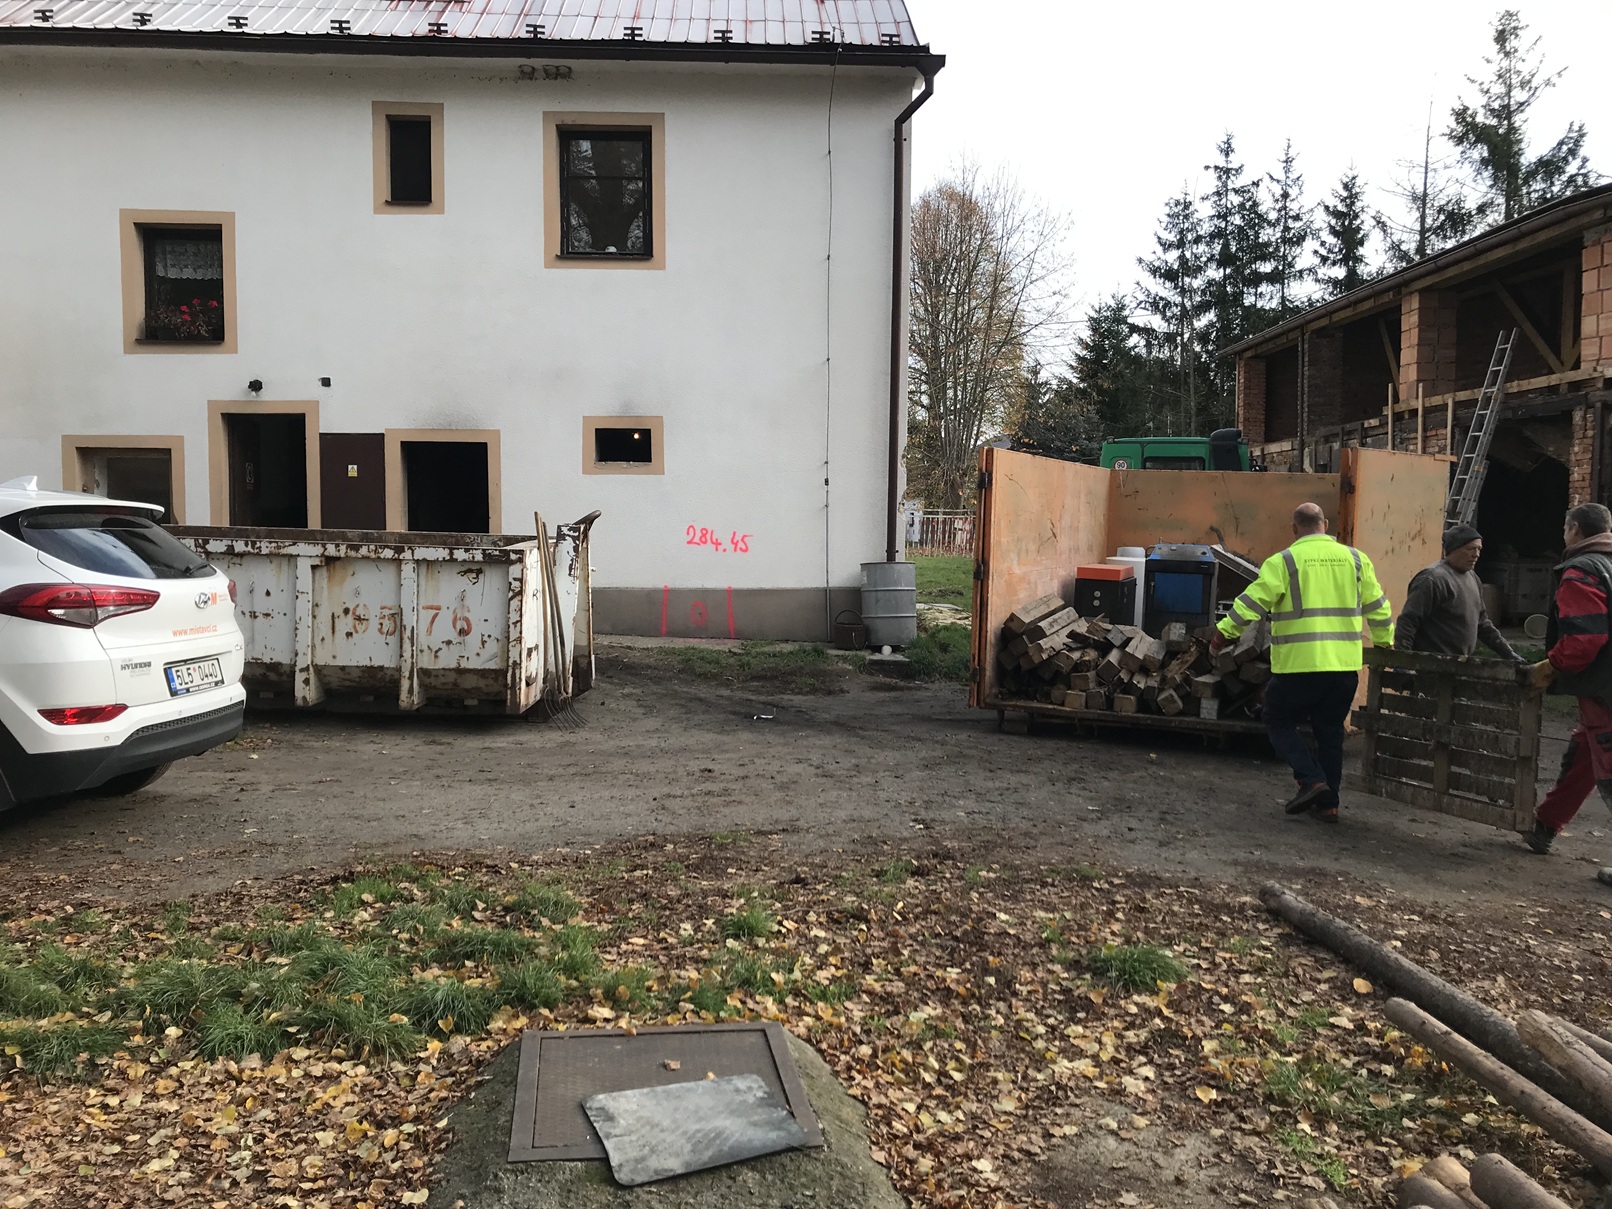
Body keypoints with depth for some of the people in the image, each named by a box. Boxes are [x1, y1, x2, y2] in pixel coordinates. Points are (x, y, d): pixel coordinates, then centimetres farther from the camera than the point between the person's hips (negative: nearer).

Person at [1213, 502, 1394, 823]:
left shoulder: (1284, 561, -5)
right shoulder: (1355, 559, 9)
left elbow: (1252, 602, -9)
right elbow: (1377, 606, 17)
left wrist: (1225, 633, -1)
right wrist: (1386, 641, 30)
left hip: (1299, 664, -5)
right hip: (1344, 664, 5)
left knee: (1280, 723, 10)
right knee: (1330, 730, 15)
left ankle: (1311, 779, -6)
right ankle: (1327, 802, 17)